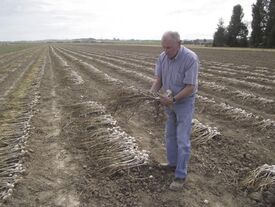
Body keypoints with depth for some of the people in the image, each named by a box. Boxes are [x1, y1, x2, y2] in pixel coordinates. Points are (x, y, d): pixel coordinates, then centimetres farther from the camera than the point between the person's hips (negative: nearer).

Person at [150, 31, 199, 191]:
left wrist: (172, 100, -32)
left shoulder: (191, 58, -27)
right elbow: (158, 81, -3)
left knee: (182, 139, -4)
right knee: (170, 134, 18)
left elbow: (190, 87, -25)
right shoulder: (162, 57, -7)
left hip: (185, 102, -7)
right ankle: (173, 162, 37)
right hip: (170, 101, 7)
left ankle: (180, 176, 8)